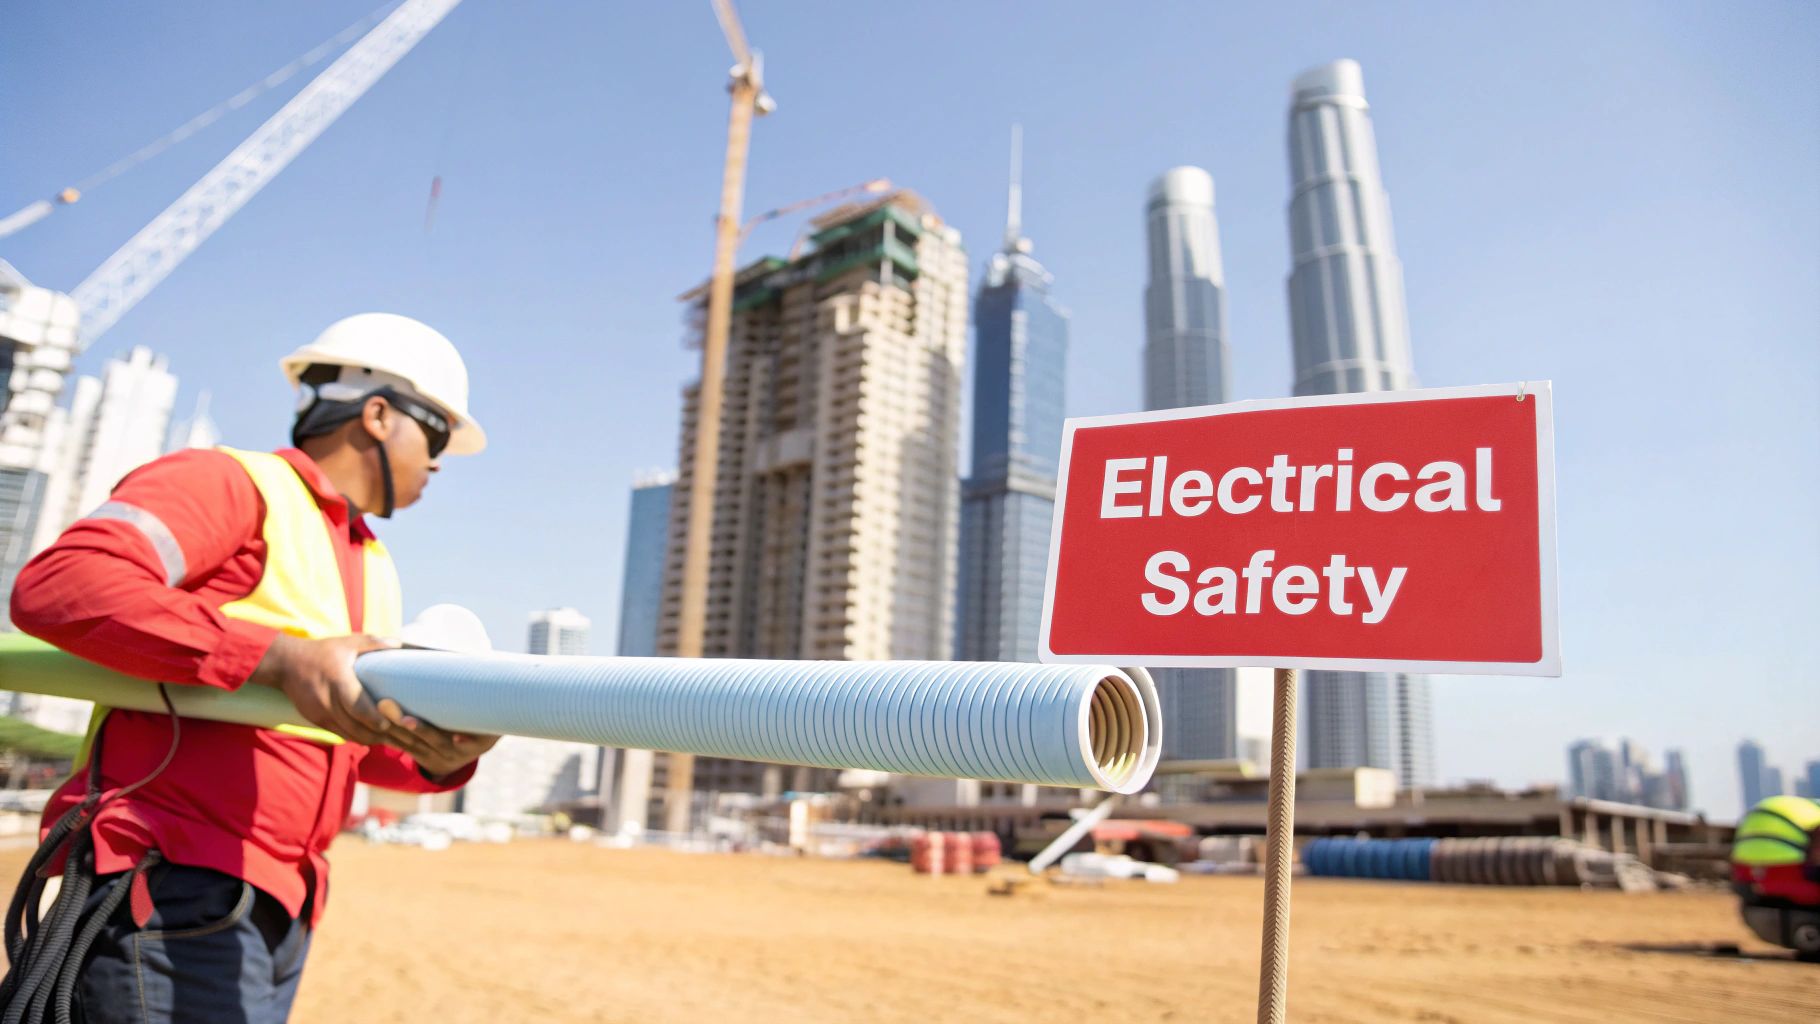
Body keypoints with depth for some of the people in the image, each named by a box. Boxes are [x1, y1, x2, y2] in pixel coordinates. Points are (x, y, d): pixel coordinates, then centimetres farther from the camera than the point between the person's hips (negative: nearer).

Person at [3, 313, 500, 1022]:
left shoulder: (375, 569, 21)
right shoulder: (230, 483, -5)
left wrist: (439, 758, -5)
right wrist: (281, 658, -29)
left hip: (276, 911, 8)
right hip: (168, 892, -8)